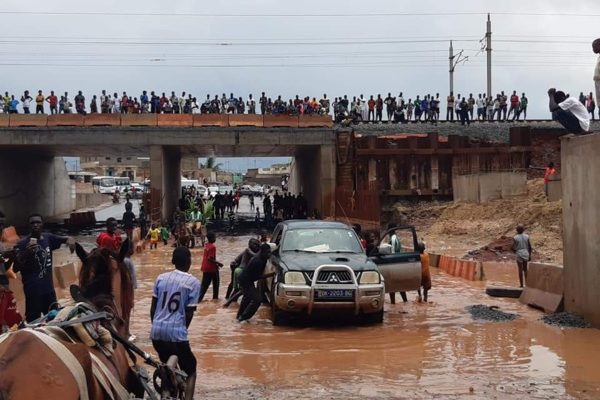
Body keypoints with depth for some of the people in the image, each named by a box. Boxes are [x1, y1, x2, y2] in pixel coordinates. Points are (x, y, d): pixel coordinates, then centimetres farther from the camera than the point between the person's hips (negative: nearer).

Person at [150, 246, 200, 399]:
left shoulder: (161, 277, 7)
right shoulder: (193, 282, -5)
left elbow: (153, 308, 11)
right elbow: (189, 313, -3)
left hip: (157, 331, 5)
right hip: (176, 332, -5)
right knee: (190, 370, 11)